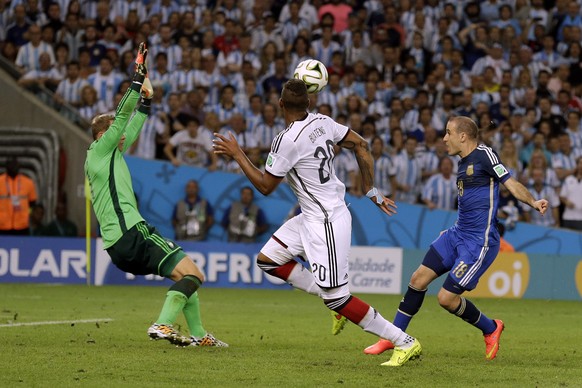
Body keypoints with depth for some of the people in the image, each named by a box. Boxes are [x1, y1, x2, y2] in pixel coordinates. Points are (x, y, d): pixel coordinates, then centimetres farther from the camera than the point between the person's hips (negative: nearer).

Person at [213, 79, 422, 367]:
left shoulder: (288, 140, -22)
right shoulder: (322, 122, 1)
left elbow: (265, 186, -11)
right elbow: (361, 146, 8)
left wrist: (236, 154, -2)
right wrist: (371, 191, 15)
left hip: (326, 222, -9)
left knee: (336, 299, -5)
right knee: (268, 260, 13)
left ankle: (405, 343, 0)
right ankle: (336, 300, 14)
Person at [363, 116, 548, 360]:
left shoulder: (484, 155, -11)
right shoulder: (463, 163, 15)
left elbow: (511, 184, -16)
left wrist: (533, 202, -32)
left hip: (480, 242, -9)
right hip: (457, 234, 9)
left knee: (447, 298, -9)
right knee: (419, 279, 4)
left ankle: (491, 329, 16)